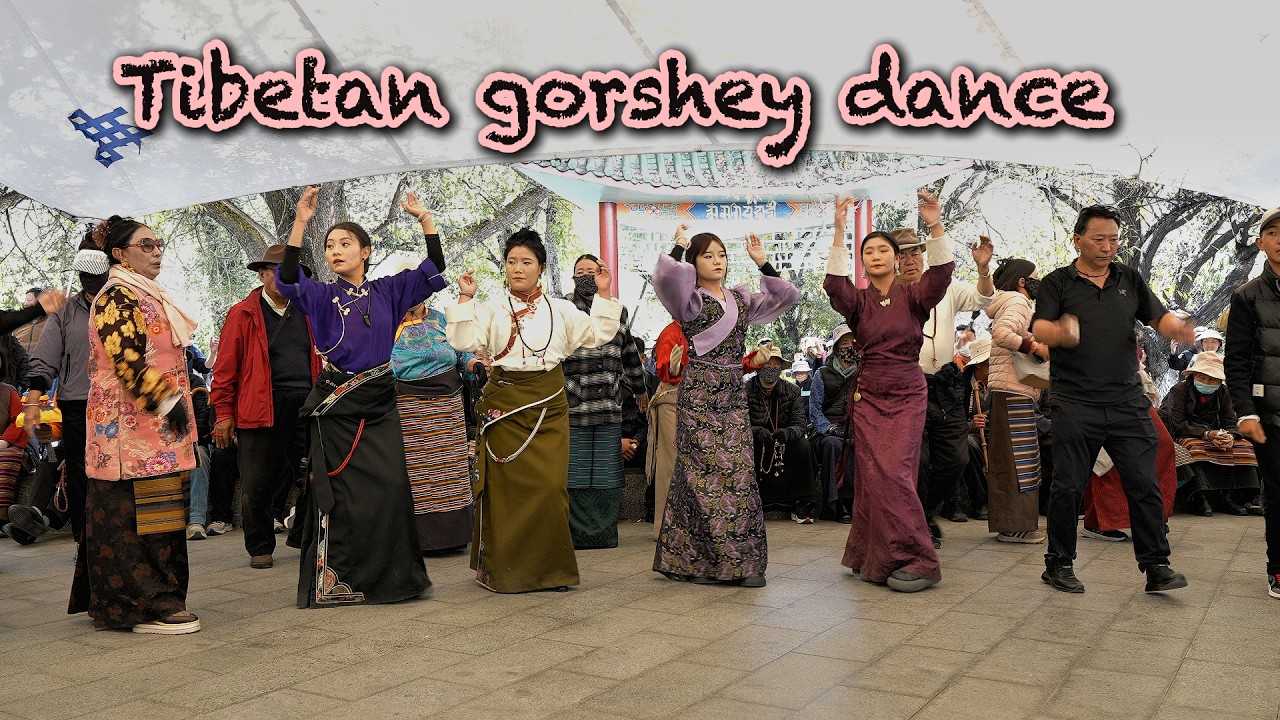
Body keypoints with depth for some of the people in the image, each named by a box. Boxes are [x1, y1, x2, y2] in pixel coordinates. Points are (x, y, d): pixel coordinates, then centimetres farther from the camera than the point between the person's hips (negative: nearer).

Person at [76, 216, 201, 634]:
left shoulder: (149, 297, 20)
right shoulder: (117, 297, -9)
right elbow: (127, 360, -19)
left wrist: (178, 403, 21)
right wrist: (166, 400, -22)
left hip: (157, 425, 10)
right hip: (132, 423, -10)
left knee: (157, 511, 10)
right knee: (139, 511, -9)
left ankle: (110, 599, 19)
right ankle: (148, 606, -6)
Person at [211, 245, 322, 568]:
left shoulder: (307, 314, 16)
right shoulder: (243, 314, 4)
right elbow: (225, 368, 0)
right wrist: (224, 413, -5)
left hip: (306, 408, 3)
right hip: (261, 409, -3)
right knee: (257, 486, 3)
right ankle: (260, 548, 19)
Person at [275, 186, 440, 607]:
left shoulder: (387, 292, 9)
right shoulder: (323, 297, 2)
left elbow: (433, 269, 3)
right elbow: (287, 279, -17)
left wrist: (425, 218, -3)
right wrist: (300, 223, -24)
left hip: (379, 402, 2)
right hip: (338, 403, -2)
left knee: (390, 488, 1)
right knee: (342, 493, 0)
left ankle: (390, 576, 14)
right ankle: (334, 581, 9)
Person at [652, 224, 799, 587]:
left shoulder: (742, 299, 16)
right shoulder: (690, 299, -1)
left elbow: (787, 296, 15)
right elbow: (665, 276, -22)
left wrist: (762, 263, 8)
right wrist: (679, 245, -6)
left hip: (734, 394, 5)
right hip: (699, 394, -5)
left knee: (740, 472, 1)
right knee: (703, 473, -4)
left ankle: (745, 562, 6)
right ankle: (698, 561, 5)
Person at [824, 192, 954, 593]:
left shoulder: (913, 296, 1)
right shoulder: (858, 300, 3)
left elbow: (940, 276, -19)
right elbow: (834, 285, -18)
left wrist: (936, 228, -32)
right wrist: (839, 233, -28)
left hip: (907, 395, -2)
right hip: (868, 395, 2)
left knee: (895, 474, -10)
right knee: (873, 476, -1)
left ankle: (915, 562, -3)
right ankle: (877, 559, 11)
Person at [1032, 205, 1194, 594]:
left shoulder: (1129, 279, 14)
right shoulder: (1057, 283, 3)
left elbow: (1159, 317, 14)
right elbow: (1039, 330, -10)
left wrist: (1176, 326, -10)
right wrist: (1061, 332, -34)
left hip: (1128, 401, 3)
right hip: (1075, 404, -3)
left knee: (1145, 484, 1)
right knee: (1068, 486, 2)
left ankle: (1156, 565, 10)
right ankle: (1059, 565, 15)